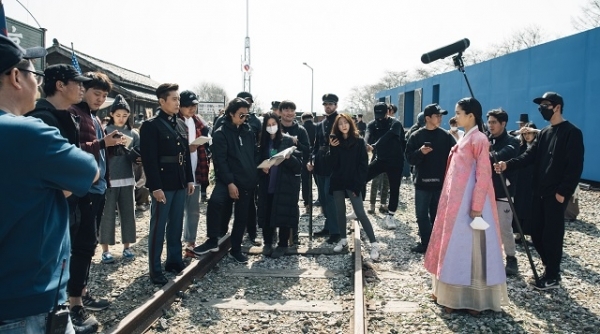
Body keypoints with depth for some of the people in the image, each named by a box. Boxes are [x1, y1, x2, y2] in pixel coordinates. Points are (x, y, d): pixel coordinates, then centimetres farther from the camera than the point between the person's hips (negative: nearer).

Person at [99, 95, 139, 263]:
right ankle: (105, 250, 10)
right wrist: (109, 145, -19)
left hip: (127, 180, 3)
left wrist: (126, 150, -13)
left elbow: (139, 156, 4)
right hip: (108, 179, -3)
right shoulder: (105, 131, 0)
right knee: (108, 215, 1)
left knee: (128, 213, 7)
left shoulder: (133, 134, 8)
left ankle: (127, 247, 19)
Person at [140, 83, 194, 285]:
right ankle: (155, 269, 10)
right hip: (163, 184, -7)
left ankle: (174, 261, 27)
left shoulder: (181, 125, 13)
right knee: (158, 227, 1)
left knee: (176, 225, 15)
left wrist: (189, 179, 11)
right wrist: (155, 187, -18)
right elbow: (149, 159, -14)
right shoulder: (151, 126, -8)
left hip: (180, 183, 7)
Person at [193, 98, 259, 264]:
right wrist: (229, 182, -18)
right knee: (215, 201, -31)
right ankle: (213, 240, -16)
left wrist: (255, 174, 5)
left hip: (247, 181, 5)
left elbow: (255, 155, 17)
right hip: (228, 180, -5)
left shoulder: (248, 132, 11)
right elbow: (220, 161, -11)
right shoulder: (221, 133, -4)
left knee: (242, 217, 9)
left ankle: (236, 250, 23)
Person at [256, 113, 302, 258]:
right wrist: (261, 167, -6)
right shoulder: (262, 142, 7)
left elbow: (299, 165, -5)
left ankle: (282, 245, 12)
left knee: (283, 214, -1)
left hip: (284, 185, -3)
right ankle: (267, 242, 18)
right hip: (267, 185, 3)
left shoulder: (288, 140, -2)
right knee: (267, 214, 3)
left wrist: (289, 158, -24)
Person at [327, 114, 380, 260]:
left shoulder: (358, 141, -3)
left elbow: (363, 164, -6)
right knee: (340, 212, 10)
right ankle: (343, 240, 24)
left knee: (360, 213, -8)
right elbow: (332, 164, 0)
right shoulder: (335, 141, 5)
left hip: (352, 182, -4)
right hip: (338, 182, 4)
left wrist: (358, 184, -13)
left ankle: (374, 244, -3)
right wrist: (332, 149, -15)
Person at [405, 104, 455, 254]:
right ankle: (426, 243, 15)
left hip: (441, 182, 0)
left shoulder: (446, 136, 2)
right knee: (422, 215, 4)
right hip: (422, 182, 0)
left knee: (438, 215, 10)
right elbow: (410, 158, -2)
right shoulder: (416, 136, 0)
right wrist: (420, 152, -21)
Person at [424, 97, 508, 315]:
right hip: (456, 199, 9)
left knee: (468, 245, -2)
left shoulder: (478, 139, -13)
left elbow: (483, 175, -18)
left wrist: (477, 206, -21)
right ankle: (452, 293, 26)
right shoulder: (465, 138, 14)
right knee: (454, 245, 14)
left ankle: (473, 299, 10)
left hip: (469, 201, -9)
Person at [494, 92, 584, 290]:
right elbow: (530, 156, 6)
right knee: (537, 234, 11)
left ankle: (553, 277, 12)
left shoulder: (572, 133, -9)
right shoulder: (544, 133, 15)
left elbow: (575, 166, -14)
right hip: (540, 192, 8)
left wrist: (563, 192, -19)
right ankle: (550, 269, 27)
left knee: (552, 235, -1)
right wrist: (508, 165, -11)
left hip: (556, 194, -8)